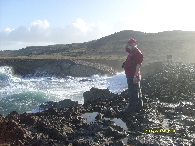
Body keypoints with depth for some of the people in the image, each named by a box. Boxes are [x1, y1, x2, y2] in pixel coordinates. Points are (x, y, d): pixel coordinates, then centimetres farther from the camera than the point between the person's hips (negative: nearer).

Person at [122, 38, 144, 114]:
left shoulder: (138, 53, -15)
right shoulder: (131, 51, 15)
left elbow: (138, 65, -21)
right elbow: (125, 48, 33)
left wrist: (135, 76, -25)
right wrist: (128, 43, 12)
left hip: (133, 76, -11)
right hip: (130, 75, 11)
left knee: (133, 93, -6)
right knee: (133, 92, 16)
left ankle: (131, 109, -4)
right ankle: (138, 107, 24)